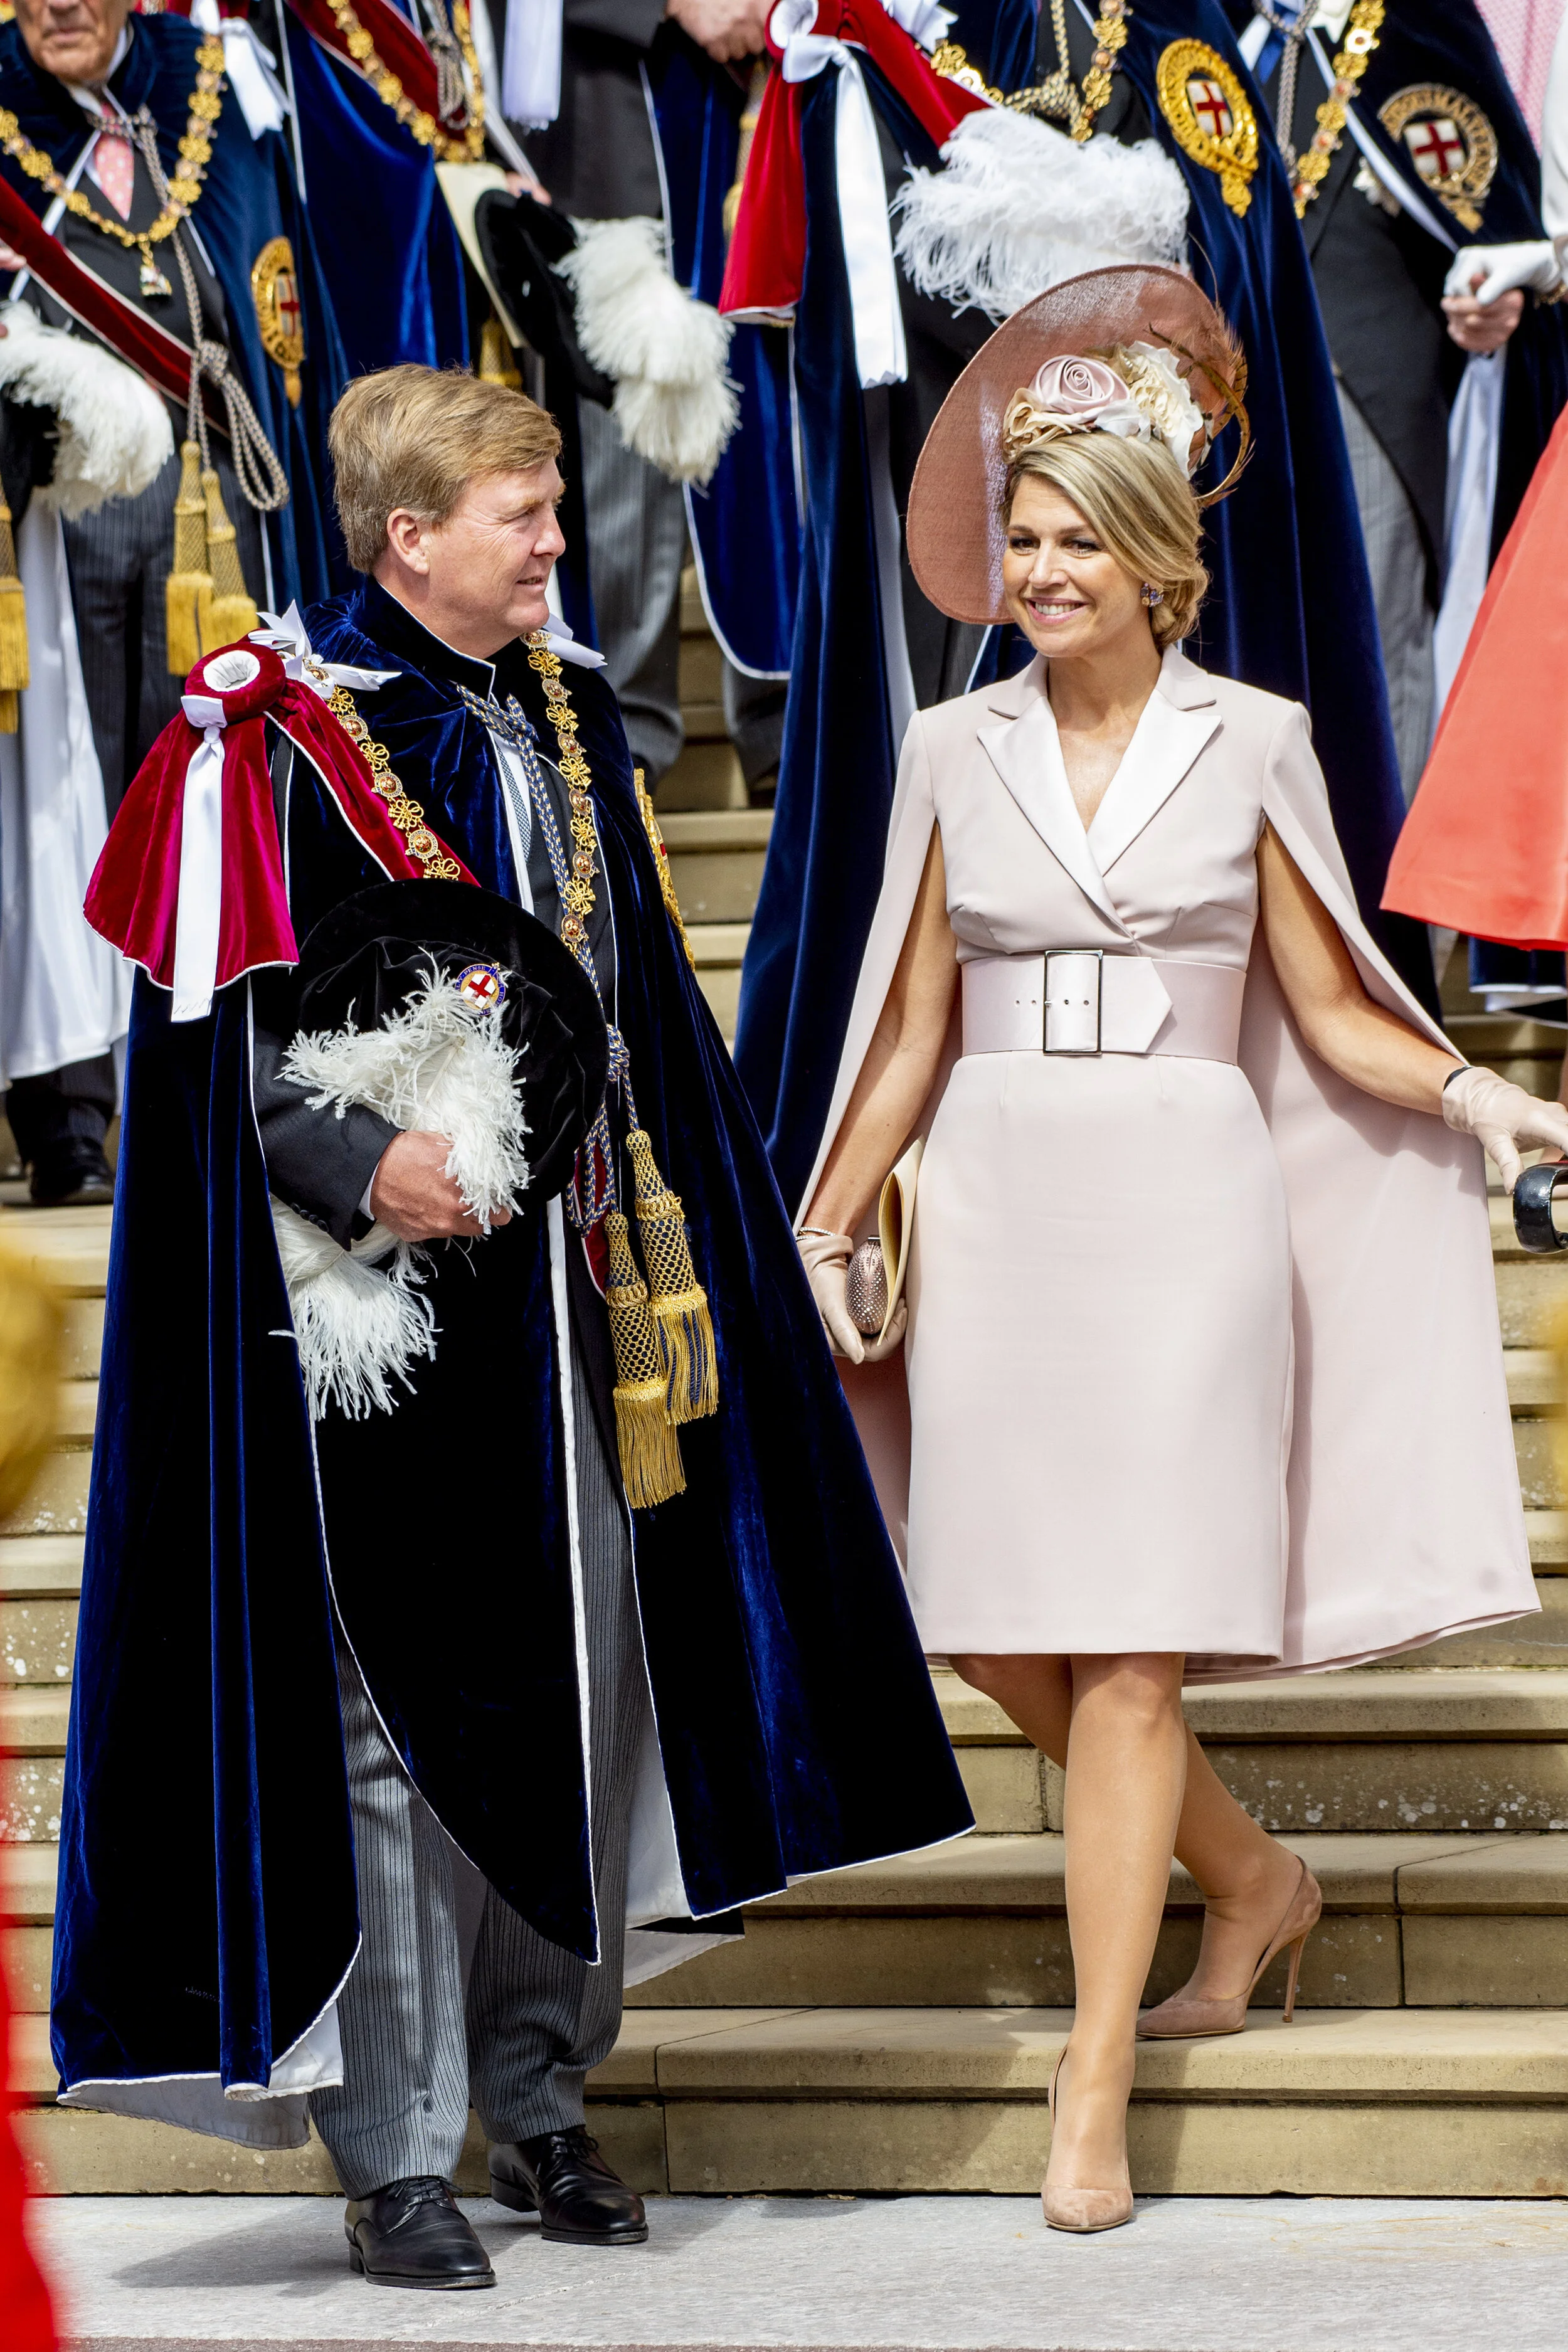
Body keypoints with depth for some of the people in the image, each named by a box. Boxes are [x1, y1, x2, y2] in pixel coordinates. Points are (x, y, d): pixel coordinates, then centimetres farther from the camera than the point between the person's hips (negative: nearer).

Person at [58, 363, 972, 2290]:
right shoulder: (279, 740, -9)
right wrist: (360, 1164, -24)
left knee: (583, 1682, 9)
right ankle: (393, 2151, 4)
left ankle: (534, 2089, 23)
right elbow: (207, 1035, -12)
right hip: (386, 1314, -7)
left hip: (566, 1280, 7)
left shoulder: (564, 716, 12)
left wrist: (662, 1243, 13)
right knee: (391, 1714, -4)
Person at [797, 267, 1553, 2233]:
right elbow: (911, 1034, 12)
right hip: (998, 1206, 3)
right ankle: (1252, 1880, 29)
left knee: (1132, 1649, -7)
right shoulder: (956, 754, 8)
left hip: (1187, 1205, -3)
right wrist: (818, 1236, 10)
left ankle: (1095, 2089, -4)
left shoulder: (1252, 743, 3)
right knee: (1003, 1639, 2)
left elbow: (1329, 1014, 6)